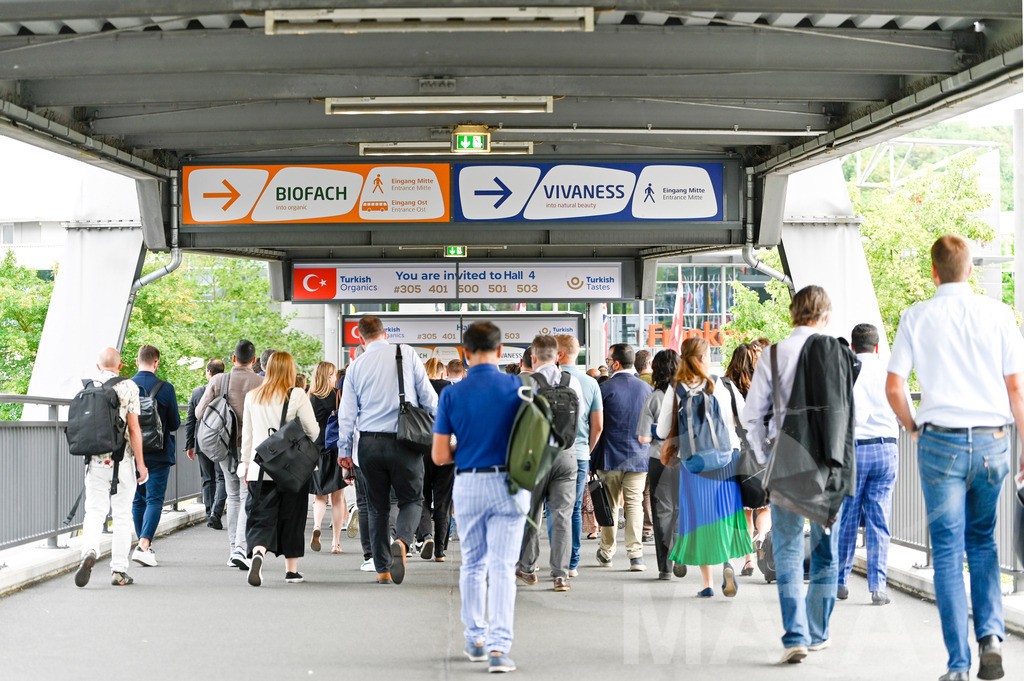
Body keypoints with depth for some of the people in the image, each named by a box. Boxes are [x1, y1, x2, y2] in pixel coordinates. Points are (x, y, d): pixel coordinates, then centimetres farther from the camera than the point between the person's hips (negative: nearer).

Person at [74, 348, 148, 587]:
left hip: (95, 460, 2)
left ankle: (89, 550, -22)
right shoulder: (128, 387, -5)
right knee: (122, 515, 7)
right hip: (122, 460, -2)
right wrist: (140, 462, -2)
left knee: (94, 511, 6)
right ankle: (119, 571, 10)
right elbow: (133, 428, -8)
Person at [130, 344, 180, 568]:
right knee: (155, 500, -1)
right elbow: (175, 423, -3)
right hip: (158, 454, -3)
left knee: (138, 501, 14)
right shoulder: (165, 388, -10)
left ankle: (144, 546, 21)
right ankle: (143, 545, -16)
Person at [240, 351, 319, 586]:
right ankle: (292, 569, 16)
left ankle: (258, 553, -27)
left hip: (260, 468, 2)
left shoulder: (252, 396, 6)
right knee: (291, 517, 10)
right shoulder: (297, 395, -6)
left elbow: (246, 434, 12)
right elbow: (313, 430, -5)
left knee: (261, 516, 1)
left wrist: (246, 463, 21)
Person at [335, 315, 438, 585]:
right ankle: (401, 541, -21)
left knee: (377, 506, 12)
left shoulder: (356, 366, 4)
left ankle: (382, 569, 12)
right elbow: (428, 395, -1)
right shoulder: (407, 354, -1)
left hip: (370, 443, 2)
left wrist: (344, 450, 13)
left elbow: (347, 412, 6)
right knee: (412, 499, 9)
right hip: (404, 441, -2)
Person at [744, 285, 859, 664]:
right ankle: (817, 633, 23)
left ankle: (796, 636, -7)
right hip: (833, 465, 1)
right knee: (826, 554, 14)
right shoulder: (841, 355, -1)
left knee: (788, 553, 4)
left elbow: (751, 416, -2)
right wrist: (842, 461, 10)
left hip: (788, 465, -1)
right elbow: (853, 410, 1)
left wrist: (766, 458, 8)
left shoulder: (775, 355, -2)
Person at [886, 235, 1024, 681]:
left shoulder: (917, 317, -1)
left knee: (948, 551, 4)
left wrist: (912, 426, 16)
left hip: (941, 442, -1)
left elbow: (893, 387, -2)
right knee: (982, 543, 19)